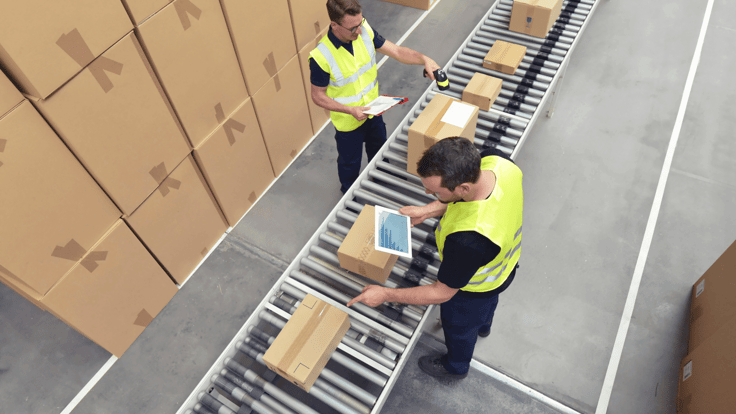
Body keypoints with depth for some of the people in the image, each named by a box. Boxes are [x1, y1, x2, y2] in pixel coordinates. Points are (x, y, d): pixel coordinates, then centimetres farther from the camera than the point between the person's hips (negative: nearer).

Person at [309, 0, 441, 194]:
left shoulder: (365, 31, -18)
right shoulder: (321, 57, -31)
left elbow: (396, 51, -12)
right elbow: (318, 96, -19)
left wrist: (424, 59, -29)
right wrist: (350, 110, -29)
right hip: (348, 122, -5)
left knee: (379, 152, 29)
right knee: (350, 163, 20)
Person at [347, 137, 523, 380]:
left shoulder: (467, 240, -50)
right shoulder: (496, 160, -31)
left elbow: (442, 293, -31)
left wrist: (385, 294, -22)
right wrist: (427, 211, -12)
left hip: (474, 289, -6)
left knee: (459, 325, 29)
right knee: (487, 301, 40)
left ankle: (456, 366, 63)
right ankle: (483, 325, 76)